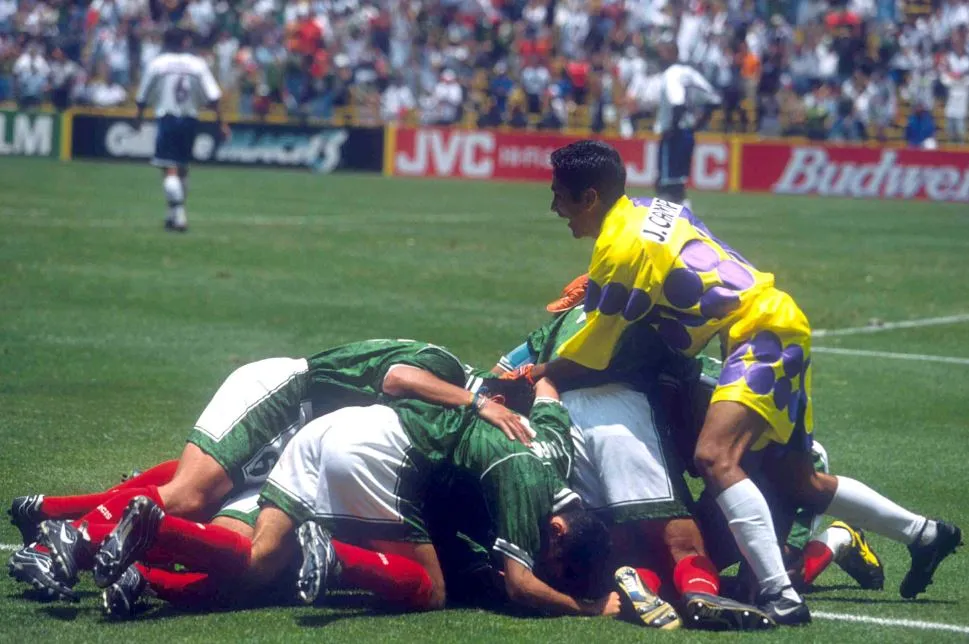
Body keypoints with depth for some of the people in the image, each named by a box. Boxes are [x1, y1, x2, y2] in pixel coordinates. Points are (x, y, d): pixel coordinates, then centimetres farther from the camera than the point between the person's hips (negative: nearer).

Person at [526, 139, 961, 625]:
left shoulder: (620, 247, -16)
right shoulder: (649, 210, 9)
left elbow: (586, 358, -11)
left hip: (763, 334, -10)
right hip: (777, 319, 10)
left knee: (714, 456, -28)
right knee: (798, 485, 20)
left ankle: (781, 598, -36)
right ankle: (925, 534, 37)